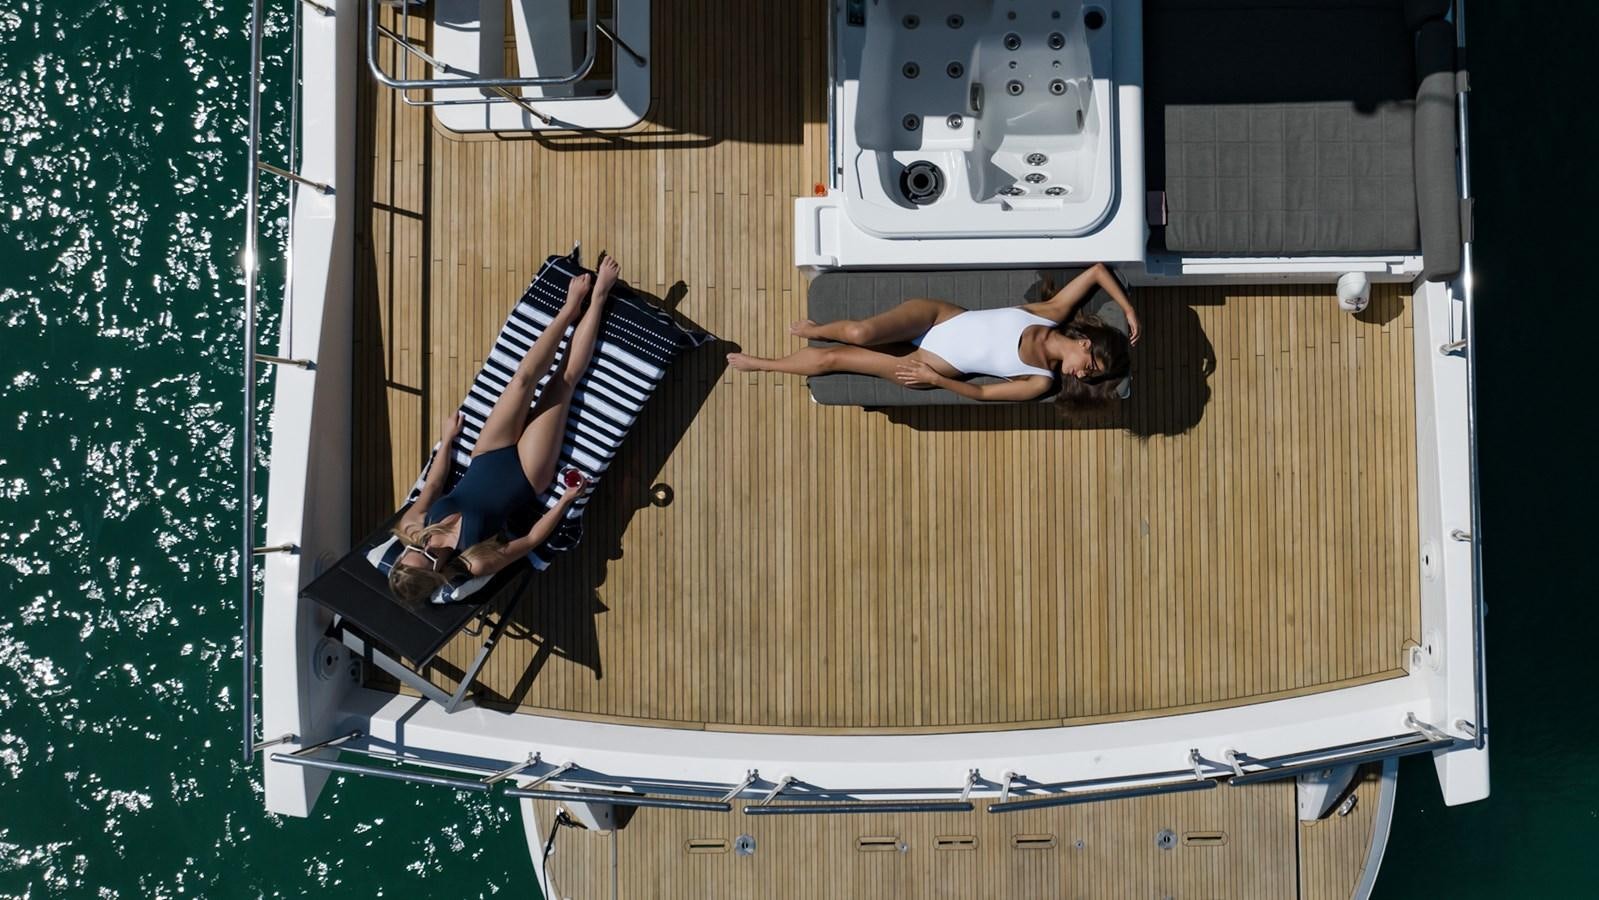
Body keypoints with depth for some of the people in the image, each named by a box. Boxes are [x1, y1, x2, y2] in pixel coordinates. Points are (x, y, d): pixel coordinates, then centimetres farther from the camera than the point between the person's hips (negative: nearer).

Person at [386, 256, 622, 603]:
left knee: (525, 377, -8)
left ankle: (571, 307, 17)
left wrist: (446, 441, 9)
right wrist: (566, 501, -22)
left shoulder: (412, 527, -18)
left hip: (490, 459, 4)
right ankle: (598, 298, 7)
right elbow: (532, 539, -19)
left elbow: (431, 488, 1)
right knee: (564, 379, -10)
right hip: (525, 477, -4)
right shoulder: (475, 565, -30)